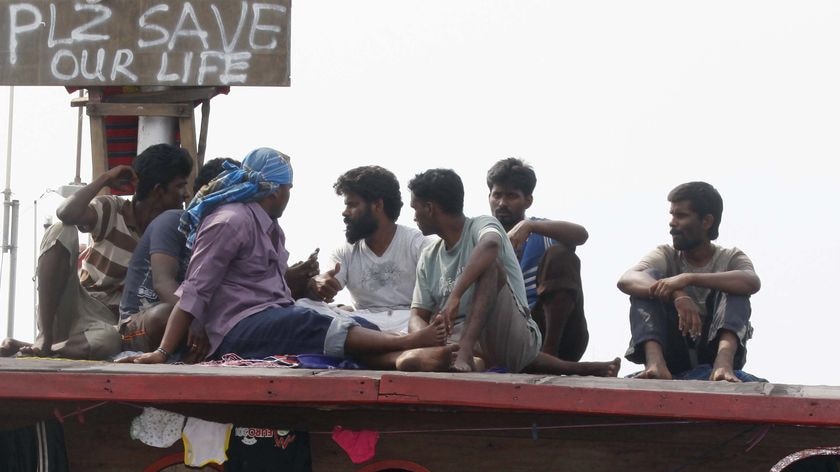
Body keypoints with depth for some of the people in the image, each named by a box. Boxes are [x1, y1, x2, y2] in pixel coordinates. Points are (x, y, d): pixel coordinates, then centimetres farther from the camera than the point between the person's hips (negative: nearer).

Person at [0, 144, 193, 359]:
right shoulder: (112, 210, -3)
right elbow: (66, 213, -23)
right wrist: (105, 179, -14)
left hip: (106, 320, 1)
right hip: (72, 308, -1)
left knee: (109, 340, -40)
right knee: (62, 231, -26)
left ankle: (21, 347, -20)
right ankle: (44, 337, -27)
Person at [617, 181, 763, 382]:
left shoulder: (731, 258, 6)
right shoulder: (666, 255, 9)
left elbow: (752, 282, -20)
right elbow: (626, 280, -14)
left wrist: (689, 279, -30)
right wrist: (677, 296, -33)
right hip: (672, 356, 1)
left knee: (733, 290, -18)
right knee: (650, 277, -14)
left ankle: (724, 361, -45)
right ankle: (655, 360, -39)